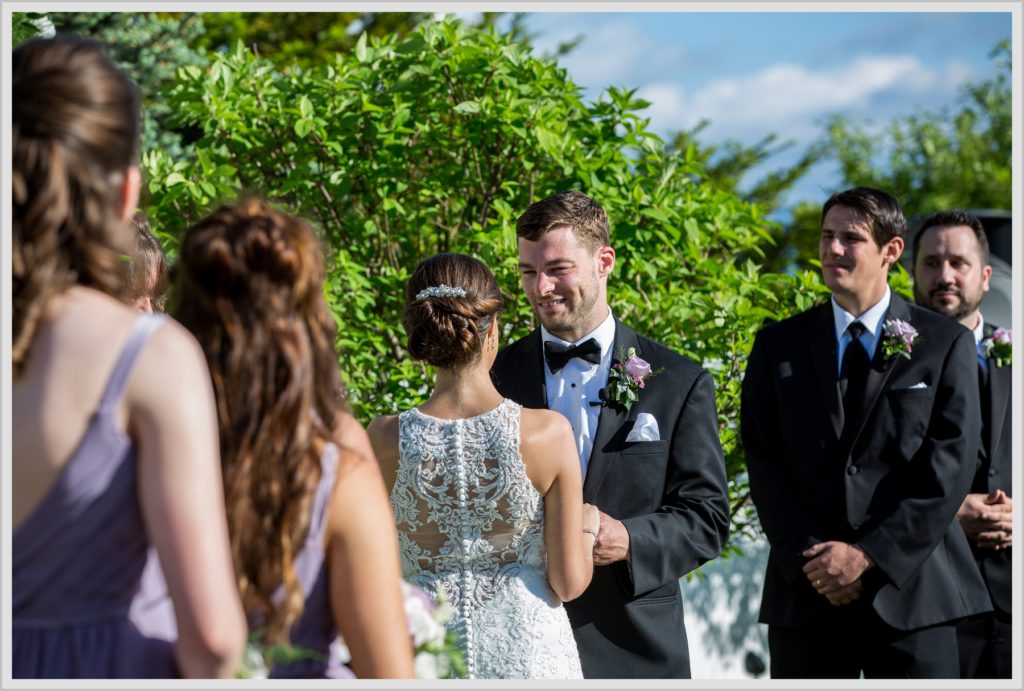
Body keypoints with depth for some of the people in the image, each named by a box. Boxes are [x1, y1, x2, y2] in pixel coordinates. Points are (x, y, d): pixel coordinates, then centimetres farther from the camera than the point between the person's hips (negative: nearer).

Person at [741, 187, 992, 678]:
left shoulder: (946, 345, 4)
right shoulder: (778, 346, 11)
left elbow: (948, 468, -4)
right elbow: (764, 462, 4)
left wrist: (868, 555, -11)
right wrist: (810, 559, -9)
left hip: (910, 588, -2)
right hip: (805, 590, 2)